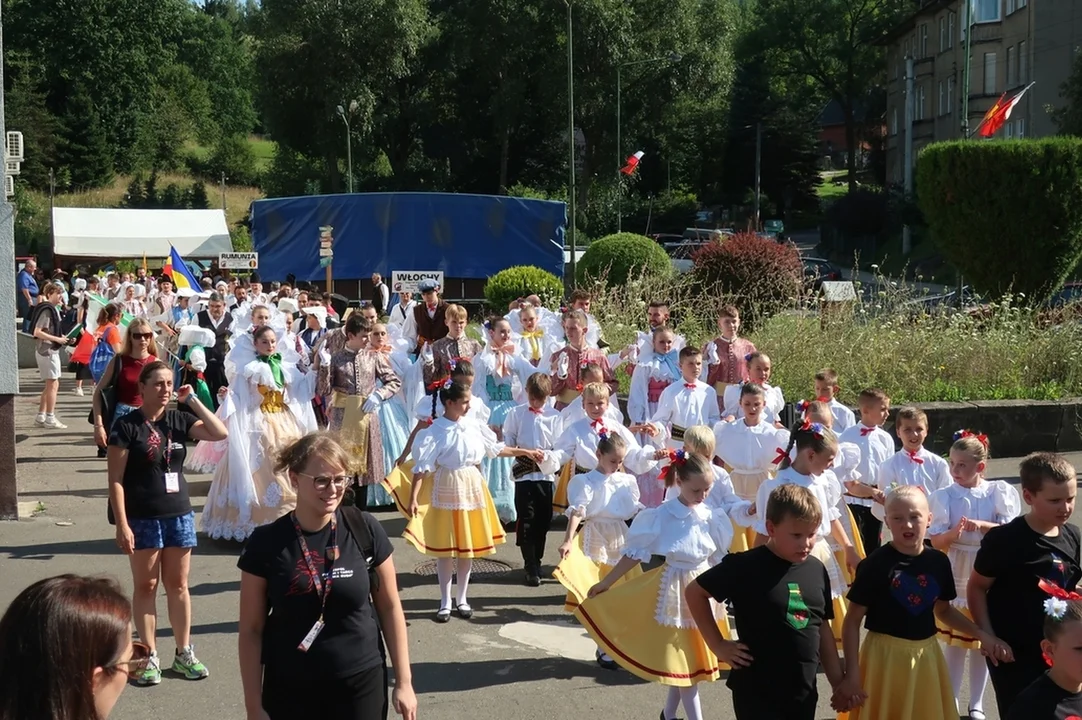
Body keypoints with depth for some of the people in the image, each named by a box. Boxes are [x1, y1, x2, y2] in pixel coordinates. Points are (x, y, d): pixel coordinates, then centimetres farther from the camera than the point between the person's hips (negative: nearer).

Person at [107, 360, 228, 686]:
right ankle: (150, 656, 13)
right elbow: (116, 479, -10)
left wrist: (192, 400, -8)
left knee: (178, 585, 11)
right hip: (143, 518, -4)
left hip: (179, 514, 4)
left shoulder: (179, 420, 5)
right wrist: (122, 525, -15)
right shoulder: (127, 425, -8)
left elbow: (220, 433, -6)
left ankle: (184, 653, 19)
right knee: (145, 586, 6)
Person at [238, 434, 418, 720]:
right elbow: (251, 630, -2)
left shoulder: (365, 530, -6)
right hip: (289, 692, 0)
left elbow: (389, 608, 2)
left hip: (361, 685, 0)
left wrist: (403, 681, 2)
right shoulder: (266, 543, -8)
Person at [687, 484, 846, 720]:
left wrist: (838, 682, 13)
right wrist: (718, 645, -5)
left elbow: (823, 629, 13)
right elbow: (694, 593, -4)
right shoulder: (746, 567, -13)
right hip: (757, 693, -5)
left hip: (804, 692, 5)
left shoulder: (817, 570, 3)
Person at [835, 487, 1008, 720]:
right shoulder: (875, 564, -13)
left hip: (926, 656, 4)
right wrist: (852, 674, -11)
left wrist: (981, 634, 9)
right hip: (885, 656, -4)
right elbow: (853, 621, -8)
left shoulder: (938, 561, 0)